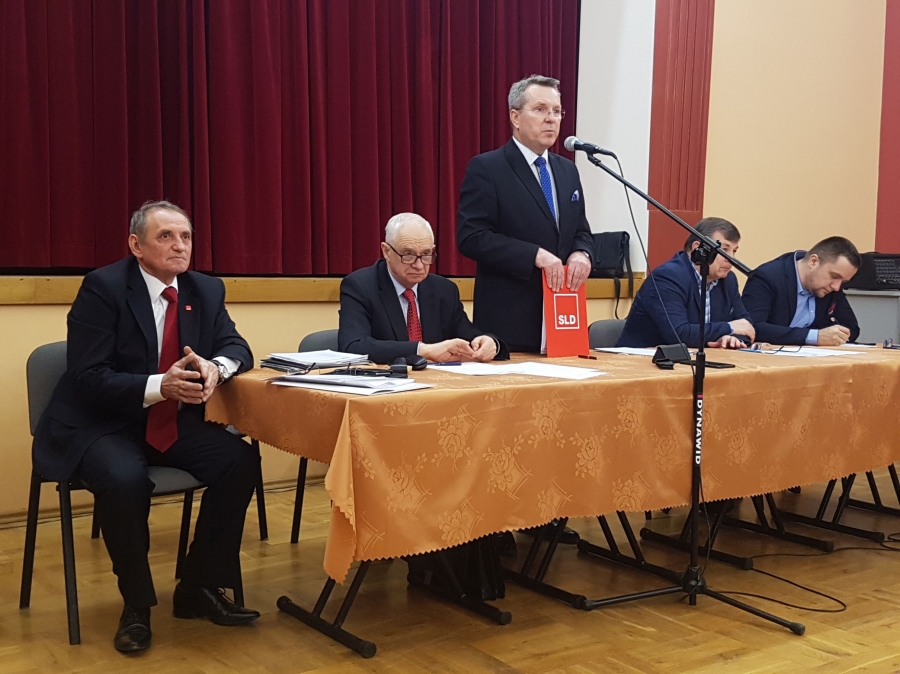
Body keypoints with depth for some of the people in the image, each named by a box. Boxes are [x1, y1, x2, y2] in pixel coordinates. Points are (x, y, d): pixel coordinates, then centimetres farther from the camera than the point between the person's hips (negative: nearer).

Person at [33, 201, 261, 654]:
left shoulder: (206, 289, 4)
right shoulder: (103, 287, -14)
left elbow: (236, 347, 5)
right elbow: (88, 378, -19)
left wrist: (215, 366, -20)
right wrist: (160, 385, -33)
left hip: (176, 424, 6)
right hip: (101, 425, -5)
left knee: (242, 461, -18)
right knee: (125, 479, -35)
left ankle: (199, 587, -1)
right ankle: (136, 603, -9)